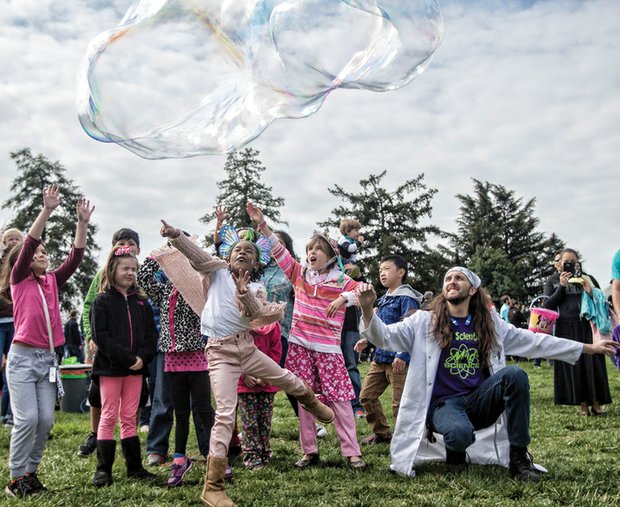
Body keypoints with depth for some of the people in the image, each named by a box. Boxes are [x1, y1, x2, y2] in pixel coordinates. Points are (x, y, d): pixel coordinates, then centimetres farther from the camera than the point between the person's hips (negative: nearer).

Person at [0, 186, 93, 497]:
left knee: (46, 420, 3)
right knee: (27, 419, -9)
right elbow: (28, 244, -13)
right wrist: (47, 210, -21)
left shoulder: (52, 282, 11)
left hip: (48, 359, 5)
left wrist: (82, 223, -4)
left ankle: (30, 471, 19)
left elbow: (75, 258, 4)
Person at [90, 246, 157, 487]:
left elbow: (151, 333, 8)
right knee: (109, 417, 0)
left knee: (129, 418, 10)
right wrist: (127, 359, -17)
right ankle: (103, 469, 7)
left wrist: (142, 357, -10)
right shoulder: (102, 301, -2)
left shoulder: (141, 301, 11)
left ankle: (134, 467, 16)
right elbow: (101, 337, -12)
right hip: (110, 367, -4)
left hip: (136, 367, 4)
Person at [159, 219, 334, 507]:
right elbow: (195, 255, -15)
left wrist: (244, 291, -28)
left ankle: (312, 402, 57)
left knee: (287, 379, 20)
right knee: (225, 415, -12)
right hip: (220, 351, -4)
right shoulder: (219, 270, 1)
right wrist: (175, 235, -31)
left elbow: (256, 313, -12)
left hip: (246, 347, 4)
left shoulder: (256, 289, 7)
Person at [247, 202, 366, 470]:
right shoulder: (301, 275, 10)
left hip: (328, 348, -3)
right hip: (300, 345, 3)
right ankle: (310, 451, 18)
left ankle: (352, 452, 6)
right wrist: (261, 223, -3)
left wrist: (343, 298, -23)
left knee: (339, 398, -3)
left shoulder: (341, 280, 2)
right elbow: (279, 251, 4)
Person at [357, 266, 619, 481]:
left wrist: (589, 348, 14)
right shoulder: (425, 322, 0)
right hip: (444, 403, -3)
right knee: (460, 433, -37)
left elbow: (535, 342, 13)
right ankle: (455, 455, 4)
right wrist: (367, 309, -29)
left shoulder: (490, 323, 9)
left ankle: (518, 457, -11)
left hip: (480, 401, 3)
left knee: (515, 374, -24)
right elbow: (385, 336, -8)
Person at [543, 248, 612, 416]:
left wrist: (591, 292, -9)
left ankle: (596, 403, 7)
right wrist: (562, 287, -11)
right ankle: (583, 404, 5)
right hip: (566, 330, -1)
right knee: (573, 365, -1)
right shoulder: (552, 281, 8)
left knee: (593, 363, -1)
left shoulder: (588, 278, 11)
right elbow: (547, 306, -1)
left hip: (588, 327, 1)